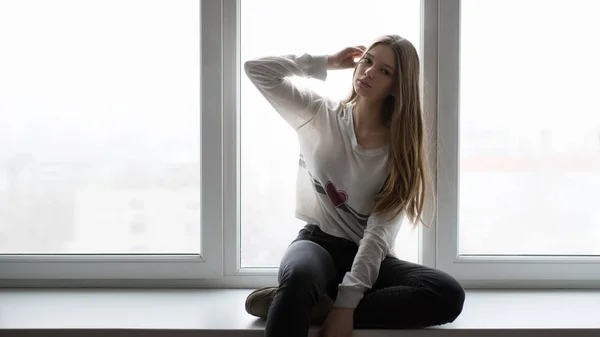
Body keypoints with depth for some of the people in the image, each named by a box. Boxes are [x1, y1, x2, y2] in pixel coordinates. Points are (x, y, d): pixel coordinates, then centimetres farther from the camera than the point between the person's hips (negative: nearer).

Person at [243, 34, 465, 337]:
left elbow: (379, 232, -13)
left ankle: (313, 307, -28)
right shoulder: (318, 115, 2)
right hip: (319, 242, -2)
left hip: (369, 256, 3)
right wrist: (326, 63, -1)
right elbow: (256, 69, -4)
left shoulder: (401, 148, -2)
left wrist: (346, 302, -24)